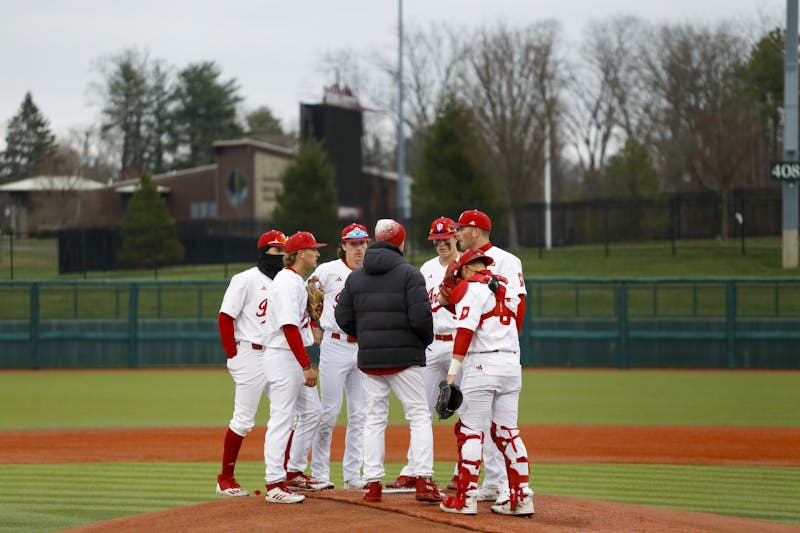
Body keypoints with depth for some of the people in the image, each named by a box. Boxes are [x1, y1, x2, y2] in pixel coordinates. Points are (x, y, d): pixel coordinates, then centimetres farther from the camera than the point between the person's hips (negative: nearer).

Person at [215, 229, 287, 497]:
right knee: (243, 420, -4)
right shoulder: (245, 280, -6)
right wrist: (233, 355, -11)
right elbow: (225, 317, -9)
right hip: (251, 354, -7)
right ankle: (225, 479, 4)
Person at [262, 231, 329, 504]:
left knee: (311, 412, 15)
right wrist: (307, 366, -24)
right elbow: (289, 327, -23)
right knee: (282, 419, -9)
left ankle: (294, 473, 23)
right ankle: (275, 484, -9)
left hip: (296, 358, 11)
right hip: (283, 356, -11)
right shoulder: (287, 282, -16)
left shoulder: (296, 281, 16)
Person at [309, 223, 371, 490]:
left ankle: (352, 475, 11)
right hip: (335, 346, -4)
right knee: (330, 411, -4)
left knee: (359, 414, 5)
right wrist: (315, 330, 4)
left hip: (364, 347, 4)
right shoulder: (328, 271, -2)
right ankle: (319, 473, 4)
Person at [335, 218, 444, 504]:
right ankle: (423, 480, -7)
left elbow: (343, 318, 4)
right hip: (404, 357, -4)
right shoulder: (409, 274, -7)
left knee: (373, 420, 9)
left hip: (369, 359, 4)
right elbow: (420, 316, -15)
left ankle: (373, 483, 5)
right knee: (419, 416, 2)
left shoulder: (355, 277, 6)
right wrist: (426, 340, 4)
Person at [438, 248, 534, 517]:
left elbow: (466, 328, -13)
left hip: (482, 363, -7)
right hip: (513, 363, 7)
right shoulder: (504, 286, 19)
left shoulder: (472, 286, -3)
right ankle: (522, 497, 5)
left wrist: (454, 369, -17)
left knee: (470, 431, -3)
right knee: (508, 432, 9)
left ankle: (465, 498, -5)